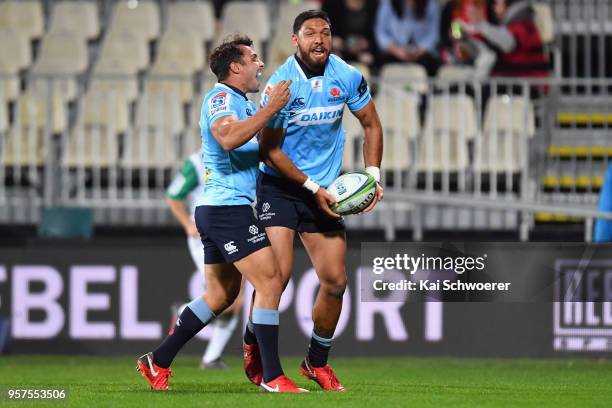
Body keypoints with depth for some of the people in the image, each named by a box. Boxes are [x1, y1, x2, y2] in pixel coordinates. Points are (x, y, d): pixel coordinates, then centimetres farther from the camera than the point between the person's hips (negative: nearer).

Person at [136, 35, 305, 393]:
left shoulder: (244, 103, 21)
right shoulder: (222, 98, -10)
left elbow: (263, 145, 33)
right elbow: (228, 137, -31)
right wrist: (271, 109, -27)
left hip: (217, 208, 11)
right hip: (228, 206, -11)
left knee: (220, 295, 14)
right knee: (270, 281, -12)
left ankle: (158, 362, 16)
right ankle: (273, 376, -12)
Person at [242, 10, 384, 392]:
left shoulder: (347, 77, -5)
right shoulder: (280, 84, -16)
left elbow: (371, 125, 9)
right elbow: (269, 150, -12)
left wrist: (372, 176, -3)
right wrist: (313, 187, -16)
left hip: (324, 191, 4)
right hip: (279, 186, -4)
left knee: (335, 281, -1)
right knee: (278, 273, -18)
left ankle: (317, 362, 19)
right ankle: (253, 346, 7)